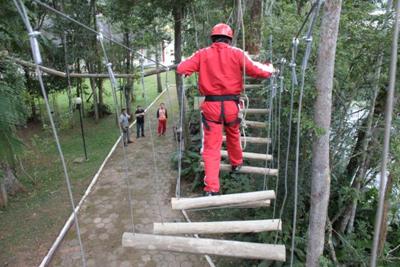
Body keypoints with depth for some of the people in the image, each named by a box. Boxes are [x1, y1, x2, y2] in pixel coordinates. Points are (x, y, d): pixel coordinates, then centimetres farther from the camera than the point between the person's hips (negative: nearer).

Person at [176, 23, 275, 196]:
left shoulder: (202, 54, 1)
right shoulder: (236, 53, 0)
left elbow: (181, 69, -5)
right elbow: (256, 70, -2)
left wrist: (188, 70, 19)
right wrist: (270, 69, 19)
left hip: (211, 105, 0)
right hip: (231, 104, 1)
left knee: (211, 146, 2)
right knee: (233, 136, 26)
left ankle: (211, 189, -1)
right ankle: (236, 164, 49)